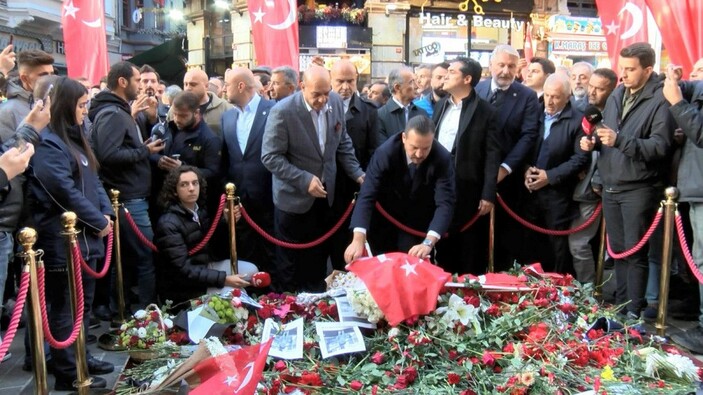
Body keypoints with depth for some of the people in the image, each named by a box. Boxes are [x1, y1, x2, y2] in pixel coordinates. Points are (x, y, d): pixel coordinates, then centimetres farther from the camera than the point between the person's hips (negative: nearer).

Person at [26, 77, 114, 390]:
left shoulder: (76, 138, 15)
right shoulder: (48, 144, -14)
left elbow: (93, 180, 15)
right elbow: (66, 192, -20)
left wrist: (105, 212, 1)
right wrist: (98, 221, -13)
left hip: (86, 237, 9)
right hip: (64, 240, -9)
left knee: (83, 304, 17)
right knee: (65, 308, 2)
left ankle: (79, 357, 31)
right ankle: (67, 373, 12)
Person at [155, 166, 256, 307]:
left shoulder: (199, 210, 0)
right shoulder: (168, 224, -24)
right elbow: (183, 270, -28)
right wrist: (224, 279, -30)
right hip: (183, 287, -8)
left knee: (250, 270, 6)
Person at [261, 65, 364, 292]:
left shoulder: (336, 102, -5)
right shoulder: (283, 112, -21)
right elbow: (270, 157, -19)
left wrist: (357, 174, -1)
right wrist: (305, 180, -24)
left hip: (325, 194, 5)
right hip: (294, 197, -5)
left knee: (318, 255, 19)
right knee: (290, 259, 12)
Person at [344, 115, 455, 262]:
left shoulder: (442, 158, -25)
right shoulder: (385, 152, -27)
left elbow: (445, 203, -30)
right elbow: (367, 195, -31)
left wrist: (428, 242, -46)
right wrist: (358, 239, -44)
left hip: (419, 227, 0)